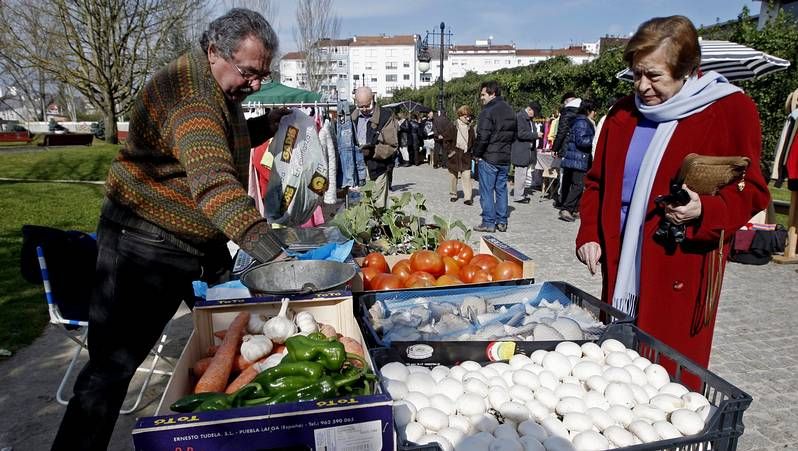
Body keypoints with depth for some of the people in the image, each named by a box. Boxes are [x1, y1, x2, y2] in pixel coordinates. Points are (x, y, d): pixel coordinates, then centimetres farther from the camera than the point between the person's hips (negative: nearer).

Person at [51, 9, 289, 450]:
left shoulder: (220, 89, 7)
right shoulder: (189, 94, -25)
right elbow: (213, 181, -39)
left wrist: (266, 125, 4)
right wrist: (271, 251, -49)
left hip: (204, 242, 10)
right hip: (147, 244, -9)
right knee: (111, 367, -3)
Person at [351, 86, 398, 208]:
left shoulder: (385, 117, -7)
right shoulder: (353, 117, 10)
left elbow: (392, 146, -8)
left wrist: (373, 151, -22)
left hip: (378, 170, -4)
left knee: (378, 207, 2)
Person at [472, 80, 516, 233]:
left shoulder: (488, 111, -15)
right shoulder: (510, 111, 12)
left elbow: (482, 137, -18)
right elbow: (514, 134, 19)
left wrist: (477, 154, -6)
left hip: (489, 158, -8)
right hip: (505, 158, 8)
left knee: (487, 191, 0)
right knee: (501, 189, 12)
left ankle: (488, 223, 3)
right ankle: (502, 222, 16)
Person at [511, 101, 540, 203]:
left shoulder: (528, 118, 17)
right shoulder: (520, 117, -13)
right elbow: (521, 134, -21)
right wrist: (535, 135, -15)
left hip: (527, 151, 10)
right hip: (520, 151, -10)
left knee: (523, 174, 14)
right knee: (520, 174, -6)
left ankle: (521, 194, 21)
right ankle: (518, 196, 1)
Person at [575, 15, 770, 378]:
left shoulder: (731, 110, -5)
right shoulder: (623, 113, 9)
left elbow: (750, 191, -4)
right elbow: (597, 182, 14)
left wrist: (704, 211, -24)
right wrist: (589, 235, 4)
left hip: (682, 272, -4)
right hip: (621, 270, 4)